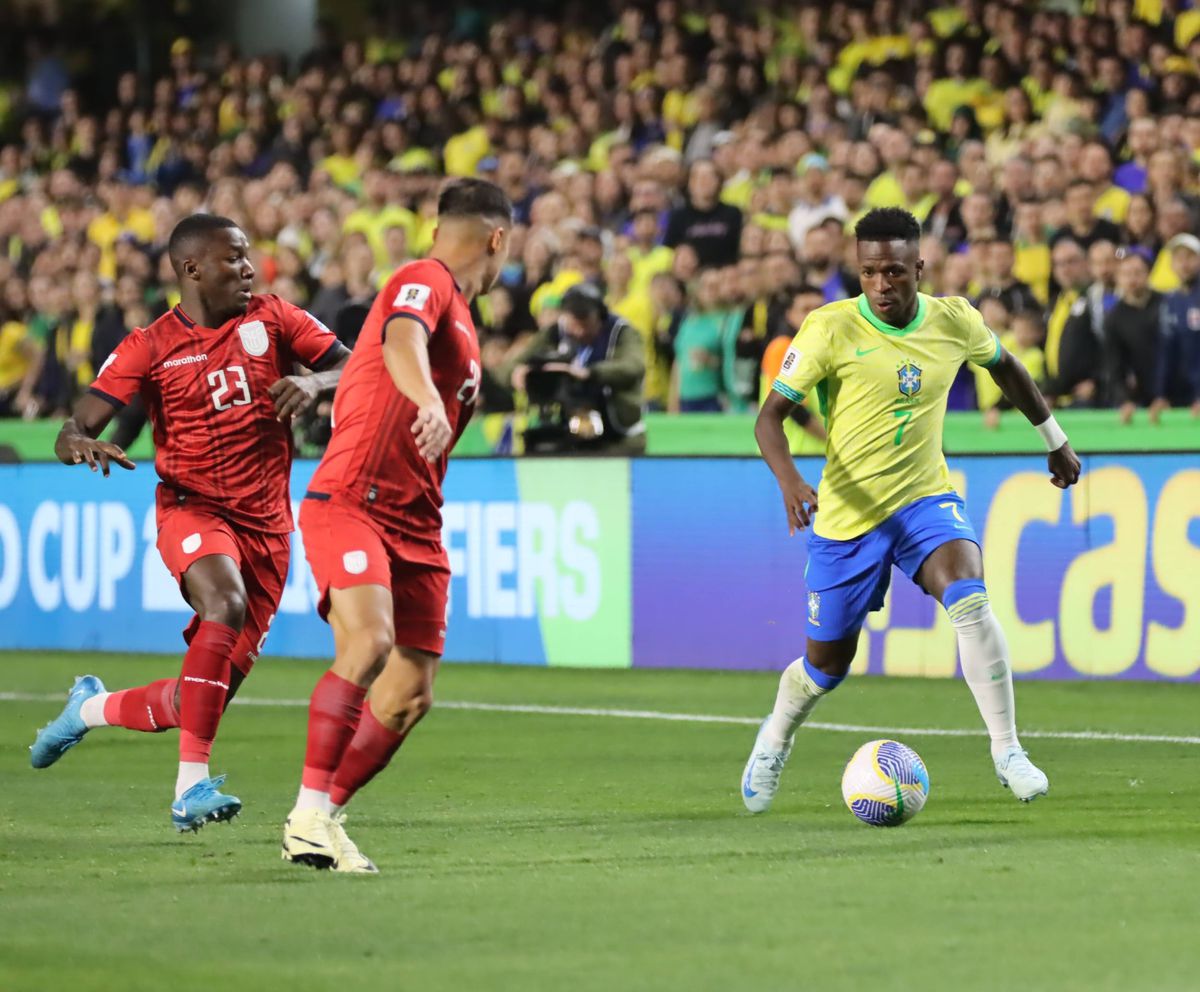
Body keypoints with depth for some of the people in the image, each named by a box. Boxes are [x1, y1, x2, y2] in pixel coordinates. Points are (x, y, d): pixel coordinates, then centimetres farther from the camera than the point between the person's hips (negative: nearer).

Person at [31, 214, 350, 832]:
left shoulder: (272, 320, 6)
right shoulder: (150, 347, -1)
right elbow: (73, 432, -6)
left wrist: (315, 383, -20)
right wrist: (79, 443, -31)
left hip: (267, 525, 3)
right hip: (192, 508, -3)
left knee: (201, 703, 2)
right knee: (225, 603, -37)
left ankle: (93, 708, 34)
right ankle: (191, 786, -37)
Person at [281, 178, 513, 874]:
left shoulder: (461, 316, 24)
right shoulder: (422, 282, -6)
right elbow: (401, 339, -29)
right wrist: (429, 400, -47)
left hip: (414, 524, 9)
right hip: (352, 500, -9)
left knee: (411, 694, 1)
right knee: (369, 641, -28)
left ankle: (321, 820, 10)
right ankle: (310, 815, -27)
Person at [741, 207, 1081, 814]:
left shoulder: (954, 321, -4)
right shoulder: (830, 328, -14)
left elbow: (1004, 367, 18)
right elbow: (771, 415, -14)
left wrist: (1054, 440, 25)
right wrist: (788, 479, -33)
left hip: (926, 498, 1)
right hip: (846, 514, -1)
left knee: (968, 596, -29)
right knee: (828, 662, 9)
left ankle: (1007, 752, -22)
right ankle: (773, 743, 42)